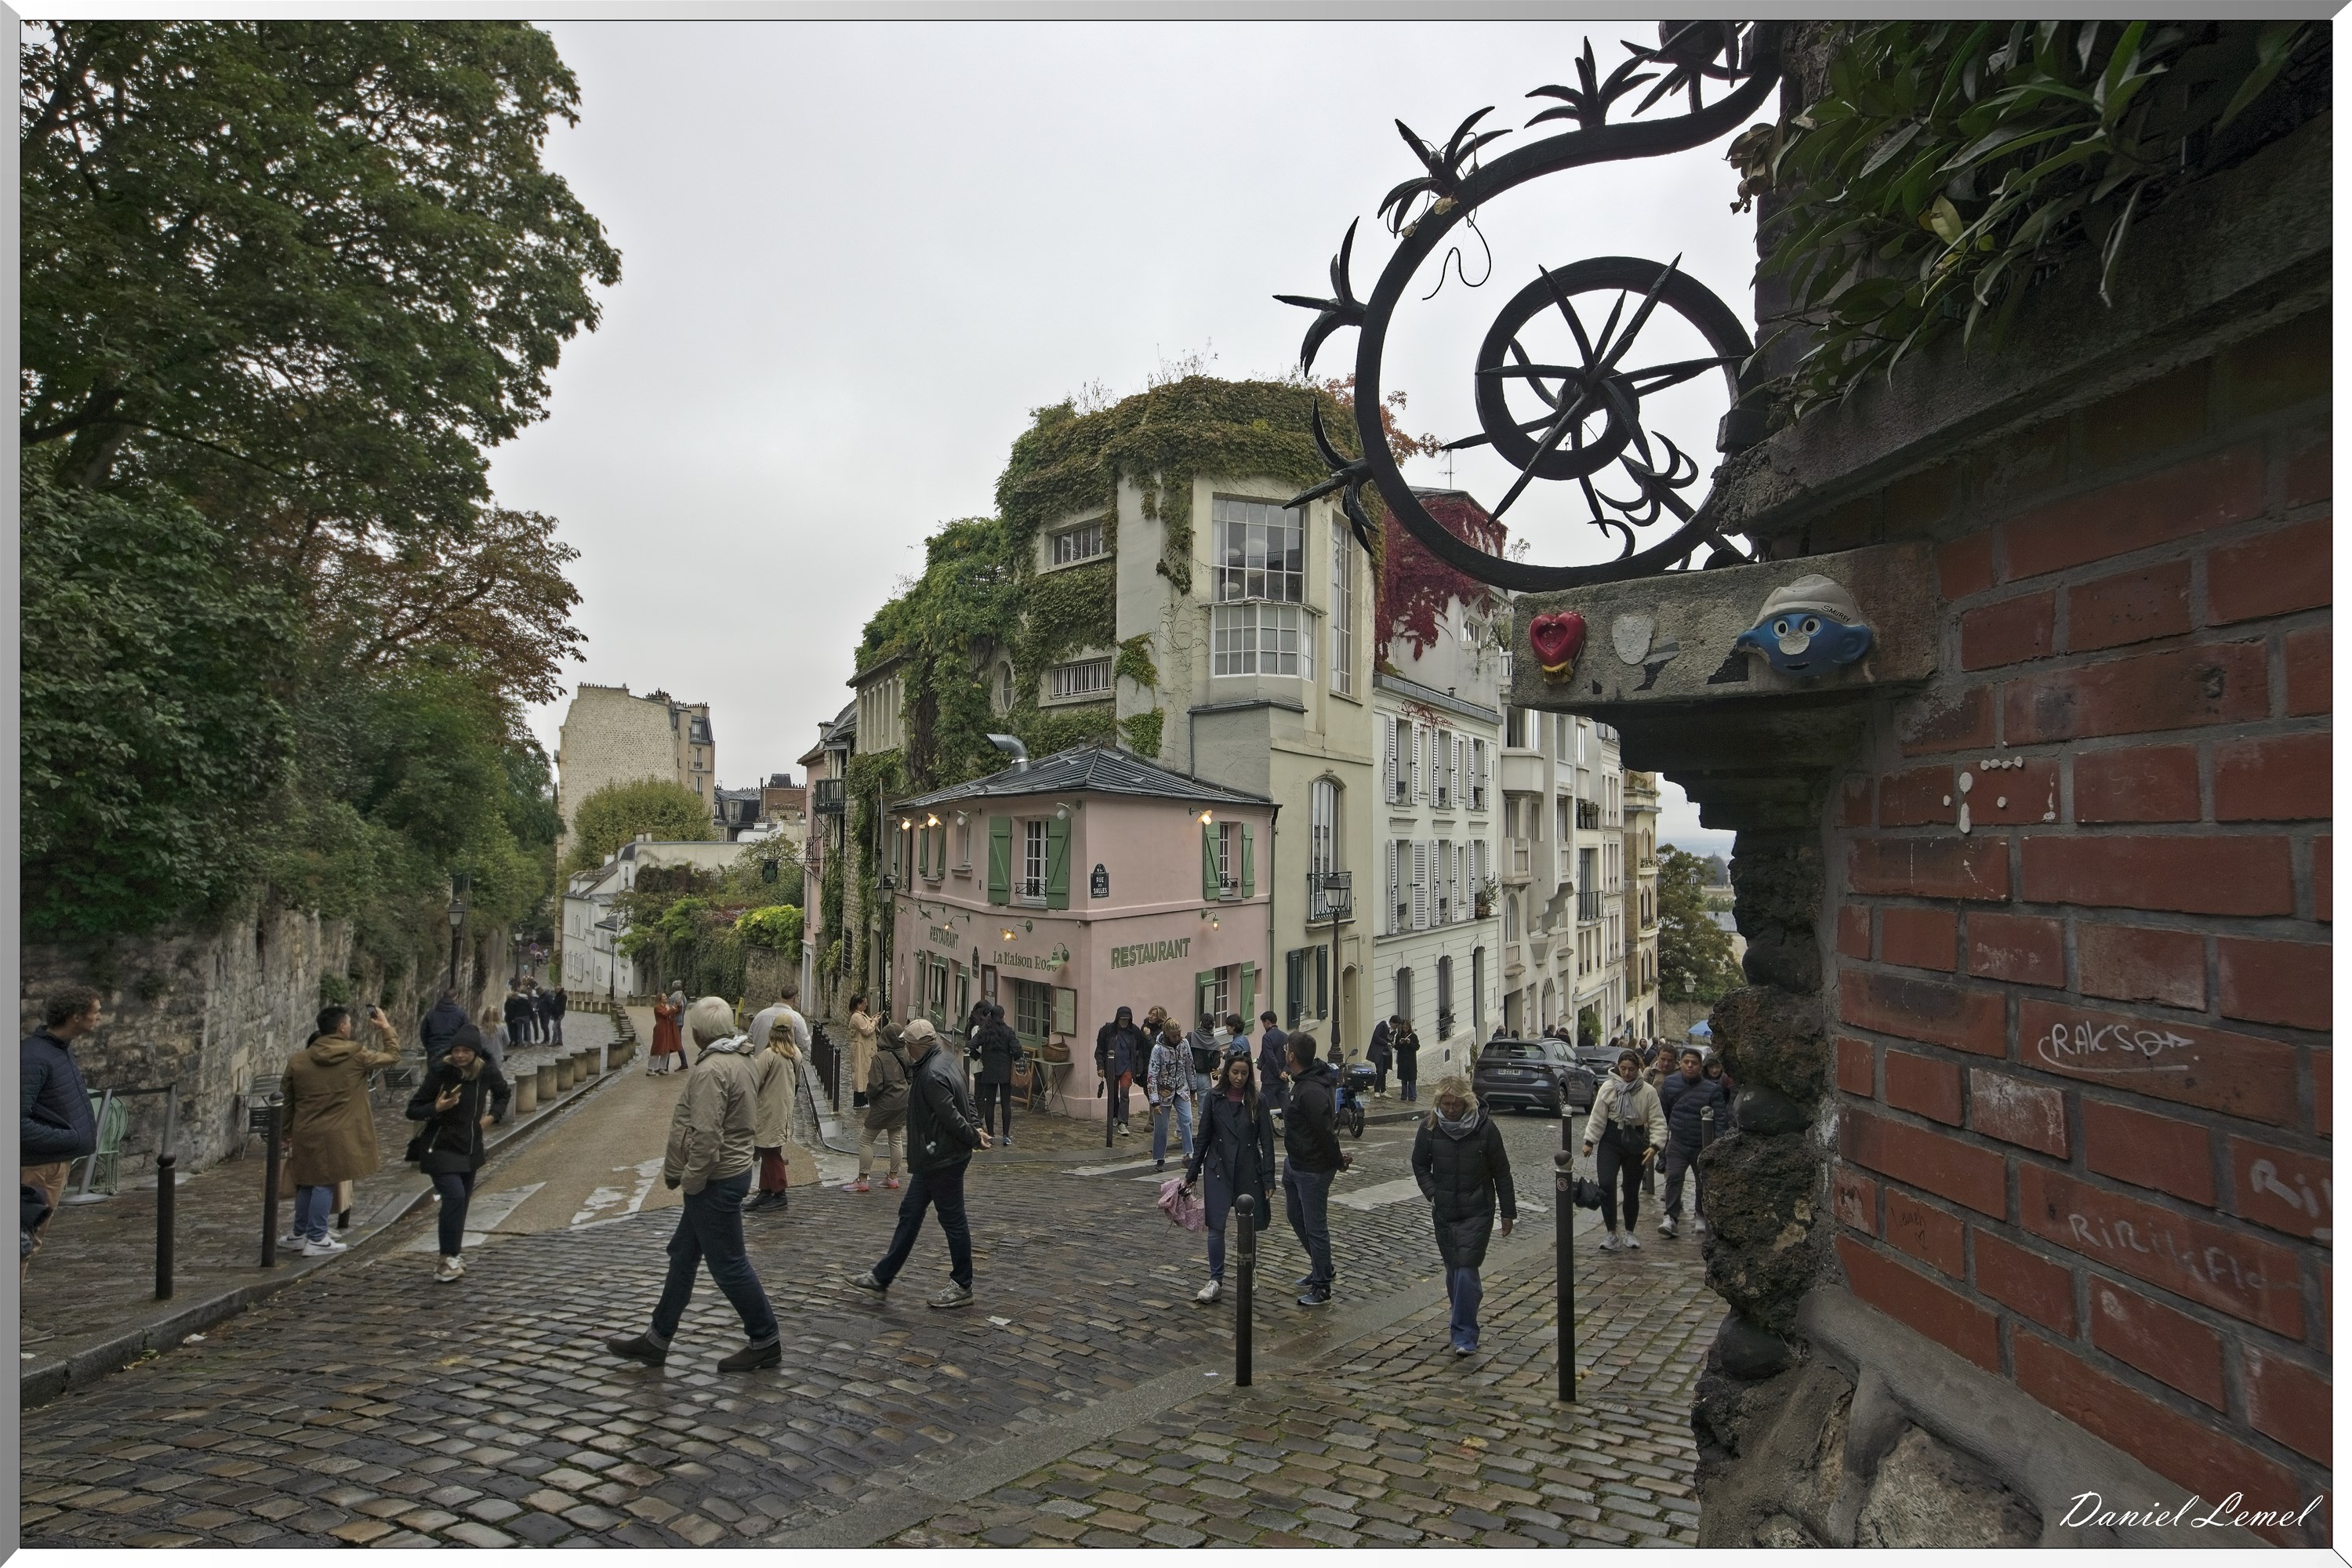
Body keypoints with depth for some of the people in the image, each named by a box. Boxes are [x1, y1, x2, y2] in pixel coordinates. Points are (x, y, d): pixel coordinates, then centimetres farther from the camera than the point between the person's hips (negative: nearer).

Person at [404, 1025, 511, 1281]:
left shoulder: (486, 1072, -3)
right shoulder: (440, 1073, -15)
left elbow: (504, 1094, 18)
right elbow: (413, 1111, -10)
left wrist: (492, 1116, 4)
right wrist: (437, 1108, -27)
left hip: (471, 1147, 5)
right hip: (441, 1147, -5)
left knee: (462, 1202, 11)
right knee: (455, 1195, -19)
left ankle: (454, 1256, 25)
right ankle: (448, 1259, -11)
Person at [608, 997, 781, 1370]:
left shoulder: (711, 1069, -22)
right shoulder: (739, 1060, 9)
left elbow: (706, 1135, -28)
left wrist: (691, 1179, -15)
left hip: (716, 1180, -10)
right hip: (733, 1168, 10)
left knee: (728, 1264, 1)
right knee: (683, 1254, 18)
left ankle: (766, 1341, 12)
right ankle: (657, 1339, 29)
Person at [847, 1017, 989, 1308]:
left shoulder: (932, 1075, -23)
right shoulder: (943, 1063, 11)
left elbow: (951, 1116, -25)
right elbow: (965, 1101, 15)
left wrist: (974, 1139, -14)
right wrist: (977, 1128, 3)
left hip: (943, 1160, -11)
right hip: (935, 1158, 11)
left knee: (953, 1220, 1)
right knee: (909, 1214, 16)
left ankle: (962, 1287, 13)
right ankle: (882, 1276, 25)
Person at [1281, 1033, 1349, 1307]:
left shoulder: (1311, 1091, -29)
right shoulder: (1302, 1083, 5)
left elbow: (1326, 1131, -26)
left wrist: (1338, 1161, -13)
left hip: (1313, 1169, -11)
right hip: (1295, 1163, 11)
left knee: (1315, 1228, 1)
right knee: (1296, 1217, 23)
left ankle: (1322, 1288, 12)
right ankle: (1319, 1270, 38)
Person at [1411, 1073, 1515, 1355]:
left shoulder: (1485, 1128, -11)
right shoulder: (1430, 1128, -4)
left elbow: (1501, 1172, -2)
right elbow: (1420, 1165, 9)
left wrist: (1508, 1212, 2)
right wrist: (1432, 1193, -5)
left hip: (1477, 1212, -3)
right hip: (1444, 1212, 3)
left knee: (1466, 1268, -10)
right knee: (1453, 1268, 11)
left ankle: (1464, 1335, -5)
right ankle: (1463, 1319, 31)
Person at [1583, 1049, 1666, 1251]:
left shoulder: (1648, 1091, -5)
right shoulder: (1608, 1087, -4)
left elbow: (1657, 1121, -4)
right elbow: (1598, 1117, -2)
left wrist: (1655, 1145, -16)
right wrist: (1589, 1141, -4)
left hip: (1636, 1142, 1)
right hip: (1611, 1141, 0)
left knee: (1632, 1190, 11)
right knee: (1606, 1185, -13)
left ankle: (1629, 1233, 30)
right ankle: (1611, 1233, -1)